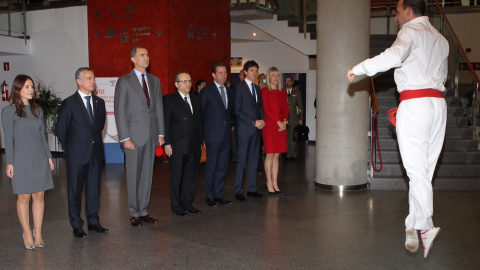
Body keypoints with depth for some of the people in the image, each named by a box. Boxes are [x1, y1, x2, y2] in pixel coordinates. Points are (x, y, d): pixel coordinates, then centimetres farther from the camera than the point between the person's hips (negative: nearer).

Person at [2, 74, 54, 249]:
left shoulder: (37, 110, 10)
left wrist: (48, 156, 12)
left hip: (40, 159, 4)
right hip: (21, 160, -4)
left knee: (39, 196, 5)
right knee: (24, 197, 2)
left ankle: (38, 233, 14)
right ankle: (27, 234, 15)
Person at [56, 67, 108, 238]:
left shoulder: (99, 102, 8)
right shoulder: (69, 103, -6)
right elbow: (60, 129, -2)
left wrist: (94, 141, 13)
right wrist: (69, 148, 4)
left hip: (95, 153, 4)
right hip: (77, 155, -4)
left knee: (94, 189, 10)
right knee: (75, 190, 5)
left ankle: (93, 221, 23)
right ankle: (76, 225, 16)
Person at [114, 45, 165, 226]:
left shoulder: (155, 81, 12)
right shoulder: (124, 81, -3)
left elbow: (159, 108, 13)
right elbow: (119, 111, -6)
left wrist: (161, 133, 7)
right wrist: (125, 138, -12)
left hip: (151, 134, 5)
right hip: (134, 135, -4)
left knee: (147, 174, 9)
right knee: (133, 176, 3)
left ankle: (144, 211, 20)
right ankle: (134, 213, 15)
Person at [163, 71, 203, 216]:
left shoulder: (196, 100, 14)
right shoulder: (169, 99, -2)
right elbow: (165, 123, -6)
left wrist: (201, 141, 12)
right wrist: (167, 143, -12)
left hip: (194, 146, 5)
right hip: (177, 147, -5)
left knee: (192, 176, 10)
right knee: (176, 177, 5)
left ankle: (187, 204, 23)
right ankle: (176, 206, 17)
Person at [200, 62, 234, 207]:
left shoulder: (229, 91, 14)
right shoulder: (207, 91, -4)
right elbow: (201, 112, -3)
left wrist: (230, 124, 11)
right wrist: (203, 132, -4)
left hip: (226, 135, 6)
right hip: (213, 135, -6)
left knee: (223, 166, 9)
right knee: (211, 167, 1)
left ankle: (219, 195, 19)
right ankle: (210, 196, 11)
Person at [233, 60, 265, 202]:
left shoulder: (257, 88, 16)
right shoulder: (239, 87, -6)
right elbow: (237, 110, -11)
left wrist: (262, 120, 1)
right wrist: (253, 122, -14)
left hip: (256, 128, 7)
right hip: (244, 128, -7)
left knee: (254, 159, 9)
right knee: (242, 160, -4)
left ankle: (252, 189, 16)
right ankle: (238, 191, 3)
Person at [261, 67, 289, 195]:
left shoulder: (282, 91, 15)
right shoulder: (265, 91, -2)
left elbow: (286, 108, 13)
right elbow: (266, 109, -9)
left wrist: (285, 121, -5)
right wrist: (278, 122, -13)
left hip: (282, 126, 5)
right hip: (270, 125, -5)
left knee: (277, 156, 7)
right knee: (270, 155, -3)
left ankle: (275, 184, 12)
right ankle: (269, 184, 5)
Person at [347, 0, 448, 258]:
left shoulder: (411, 30, -3)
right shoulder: (440, 39, 22)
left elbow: (395, 55, -25)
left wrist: (358, 68, -18)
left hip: (415, 103, -7)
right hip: (438, 103, 7)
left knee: (416, 169, -9)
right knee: (425, 170, 6)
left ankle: (425, 227, -15)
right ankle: (413, 225, 9)